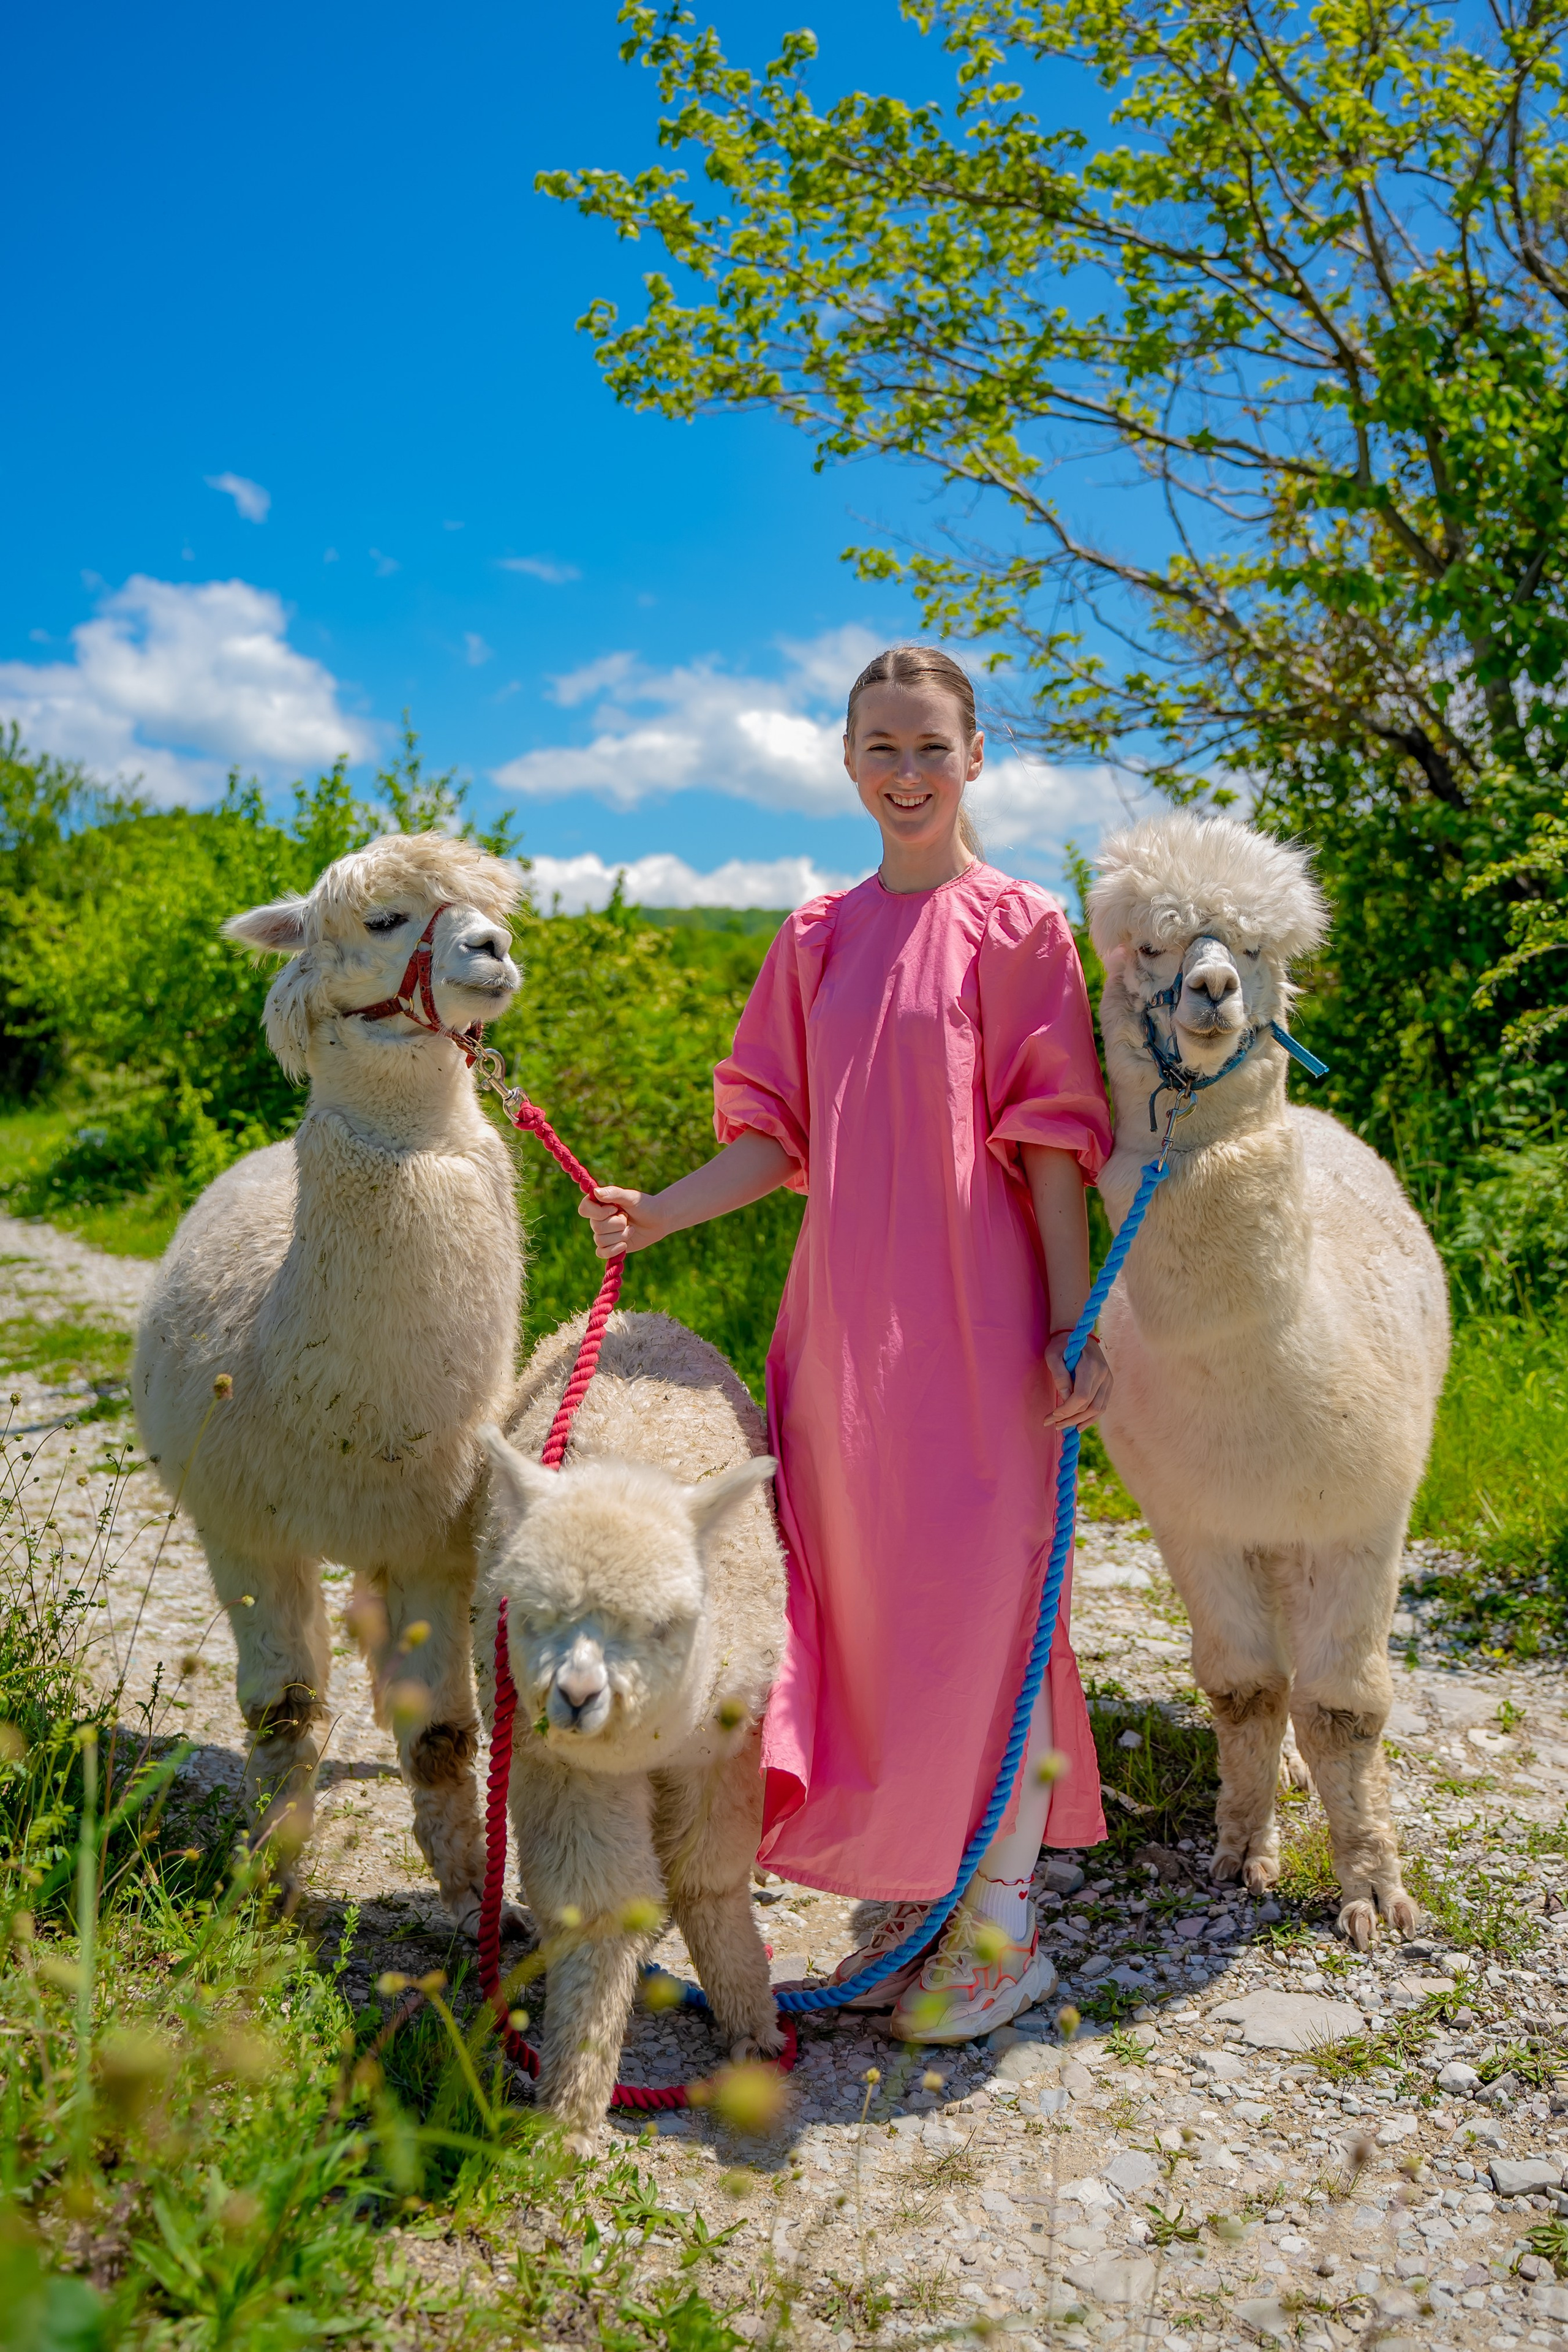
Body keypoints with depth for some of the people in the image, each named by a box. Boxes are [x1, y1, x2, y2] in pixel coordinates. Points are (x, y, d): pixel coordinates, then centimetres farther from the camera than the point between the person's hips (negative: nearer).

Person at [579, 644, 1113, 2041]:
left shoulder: (1018, 927, -3)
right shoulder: (818, 939, 11)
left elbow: (1051, 1143, -6)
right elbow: (784, 1137, 11)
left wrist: (1073, 1326, -10)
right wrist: (657, 1213, -2)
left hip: (974, 1319, -5)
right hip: (842, 1318, 5)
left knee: (980, 1598, 0)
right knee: (867, 1596, 11)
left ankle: (1001, 1926, 17)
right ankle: (910, 1891, 28)